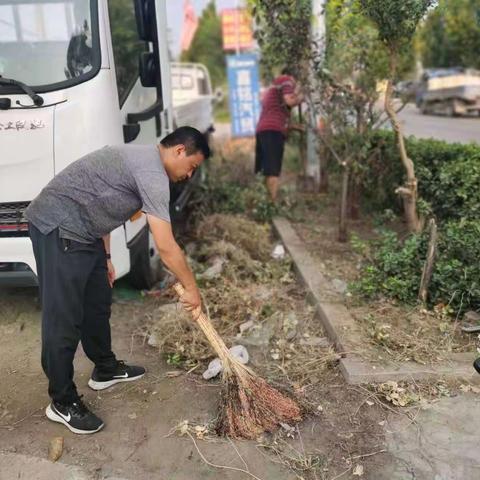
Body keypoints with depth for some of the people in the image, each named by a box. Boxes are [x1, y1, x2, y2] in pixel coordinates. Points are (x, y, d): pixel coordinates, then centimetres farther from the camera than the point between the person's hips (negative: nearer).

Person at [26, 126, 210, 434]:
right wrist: (191, 288, -7)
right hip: (58, 229, -11)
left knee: (98, 303, 18)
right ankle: (62, 402, 11)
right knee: (64, 319, -4)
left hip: (81, 231, 11)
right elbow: (166, 247, -20)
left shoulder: (141, 158, 14)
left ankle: (105, 370, 36)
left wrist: (105, 257, 22)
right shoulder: (153, 174, -19)